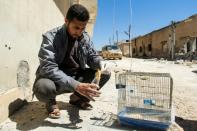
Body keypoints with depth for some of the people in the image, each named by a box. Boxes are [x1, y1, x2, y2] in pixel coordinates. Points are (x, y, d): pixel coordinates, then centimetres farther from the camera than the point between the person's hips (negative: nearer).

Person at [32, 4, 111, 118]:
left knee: (105, 74, -9)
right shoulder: (50, 37, -21)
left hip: (76, 77, 5)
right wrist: (76, 85, -42)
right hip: (55, 80, -5)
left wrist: (100, 65, -21)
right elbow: (48, 69, -32)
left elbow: (93, 56, 5)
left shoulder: (85, 38, -2)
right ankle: (51, 102, 2)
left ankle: (78, 97, 11)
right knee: (44, 87, -39)